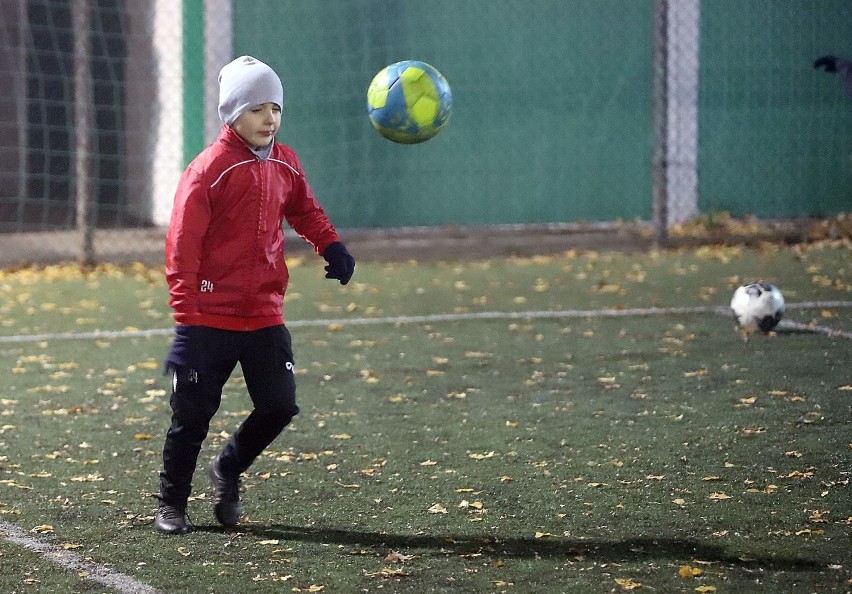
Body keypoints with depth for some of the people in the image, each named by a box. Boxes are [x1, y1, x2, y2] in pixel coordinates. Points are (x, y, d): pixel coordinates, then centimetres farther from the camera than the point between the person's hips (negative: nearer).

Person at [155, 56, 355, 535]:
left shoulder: (285, 164, 6)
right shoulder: (210, 169, -12)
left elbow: (304, 209, 25)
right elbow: (182, 244, -14)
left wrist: (331, 246, 6)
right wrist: (185, 312, -19)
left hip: (265, 315, 5)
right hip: (210, 317, -5)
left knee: (279, 405, 0)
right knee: (194, 413, 2)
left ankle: (228, 471, 27)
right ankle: (172, 505, 20)